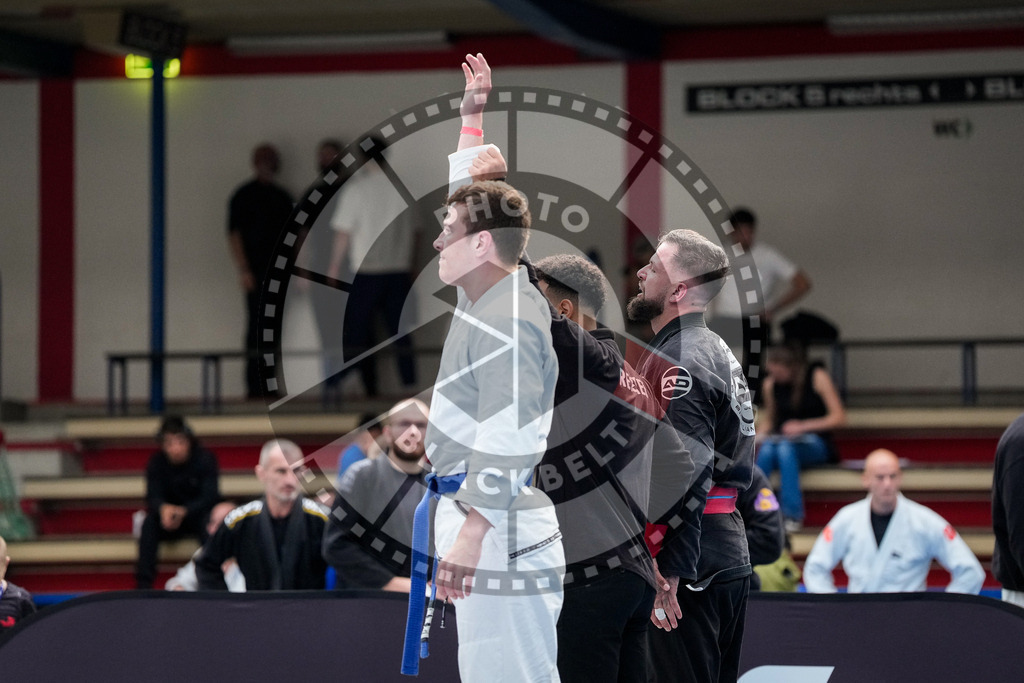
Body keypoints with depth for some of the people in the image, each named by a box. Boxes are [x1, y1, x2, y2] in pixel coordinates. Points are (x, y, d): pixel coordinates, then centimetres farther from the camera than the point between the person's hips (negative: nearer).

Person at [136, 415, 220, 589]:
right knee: (149, 522, -29)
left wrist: (184, 511, -41)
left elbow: (210, 497, -22)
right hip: (169, 520, 2)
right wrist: (163, 508, -43)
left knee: (208, 522, -36)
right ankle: (144, 583, -32)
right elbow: (153, 496, -16)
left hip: (197, 515, -2)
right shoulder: (156, 463, -7)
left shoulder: (205, 459, -14)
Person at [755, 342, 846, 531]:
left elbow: (839, 417, -7)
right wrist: (762, 432, -2)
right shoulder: (770, 384, 6)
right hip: (782, 440, 3)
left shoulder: (817, 377, -6)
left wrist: (803, 426, -17)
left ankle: (793, 515, -39)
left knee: (785, 448, -38)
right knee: (766, 450, -35)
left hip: (815, 444, -3)